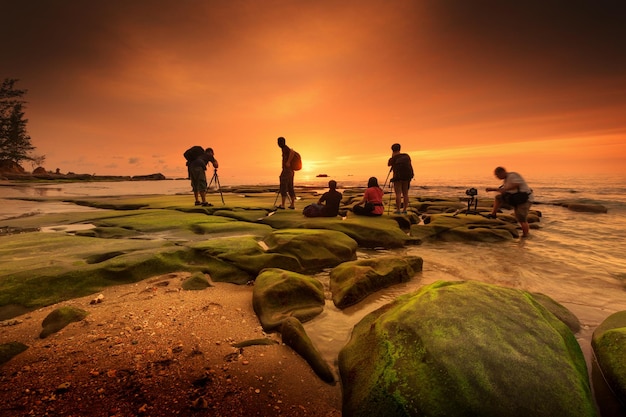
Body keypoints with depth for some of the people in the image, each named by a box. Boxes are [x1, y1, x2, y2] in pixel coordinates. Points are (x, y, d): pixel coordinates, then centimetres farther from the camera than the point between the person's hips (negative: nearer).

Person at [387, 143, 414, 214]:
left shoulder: (394, 158, -5)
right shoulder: (407, 156, 8)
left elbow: (389, 164, 12)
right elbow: (409, 165, 18)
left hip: (398, 178, -5)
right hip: (407, 177, 5)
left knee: (398, 194, -6)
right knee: (405, 194, 7)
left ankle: (398, 210, -8)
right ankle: (404, 210, 10)